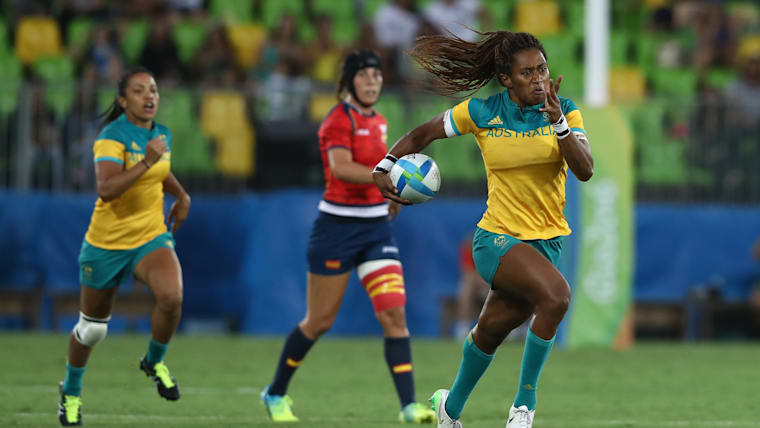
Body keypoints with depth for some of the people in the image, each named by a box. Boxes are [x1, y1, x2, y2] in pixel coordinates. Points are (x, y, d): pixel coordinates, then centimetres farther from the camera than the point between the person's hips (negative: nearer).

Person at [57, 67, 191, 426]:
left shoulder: (162, 135, 3)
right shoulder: (112, 136, -18)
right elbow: (105, 190, -33)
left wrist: (182, 196, 21)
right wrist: (146, 162, -37)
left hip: (152, 238, 4)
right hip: (106, 244, -4)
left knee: (171, 296, -27)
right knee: (92, 328, 10)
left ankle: (155, 362, 1)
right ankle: (71, 391, 37)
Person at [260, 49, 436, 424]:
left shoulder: (378, 122, 11)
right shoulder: (339, 119, -13)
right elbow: (340, 167, -30)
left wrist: (389, 195, 14)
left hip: (376, 227, 6)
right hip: (338, 227, -6)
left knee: (394, 314, -8)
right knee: (319, 321, 4)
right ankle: (276, 394, 24)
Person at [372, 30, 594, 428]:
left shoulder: (564, 111, -5)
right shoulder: (481, 113, -8)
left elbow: (585, 170, -18)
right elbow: (423, 133, 7)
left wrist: (557, 122, -31)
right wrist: (383, 166, -3)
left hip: (546, 241, 3)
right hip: (496, 238, -3)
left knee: (489, 333, 11)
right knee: (556, 295, -30)